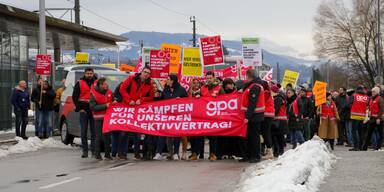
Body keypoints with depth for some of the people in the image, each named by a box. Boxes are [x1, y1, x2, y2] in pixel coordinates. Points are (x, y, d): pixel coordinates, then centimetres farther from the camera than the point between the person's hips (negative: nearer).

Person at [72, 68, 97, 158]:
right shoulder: (80, 83, 6)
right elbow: (74, 97, 6)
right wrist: (79, 108, -2)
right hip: (84, 110, 0)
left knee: (94, 131, -1)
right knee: (84, 131, -1)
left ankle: (94, 150, 3)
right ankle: (85, 151, 3)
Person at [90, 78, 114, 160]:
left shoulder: (109, 92, 6)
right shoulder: (94, 94, -9)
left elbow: (113, 100, 22)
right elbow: (93, 107, -16)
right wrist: (105, 106, -19)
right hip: (99, 118, -5)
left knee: (107, 135, 7)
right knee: (99, 136, -4)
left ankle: (107, 154, 15)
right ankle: (97, 154, 5)